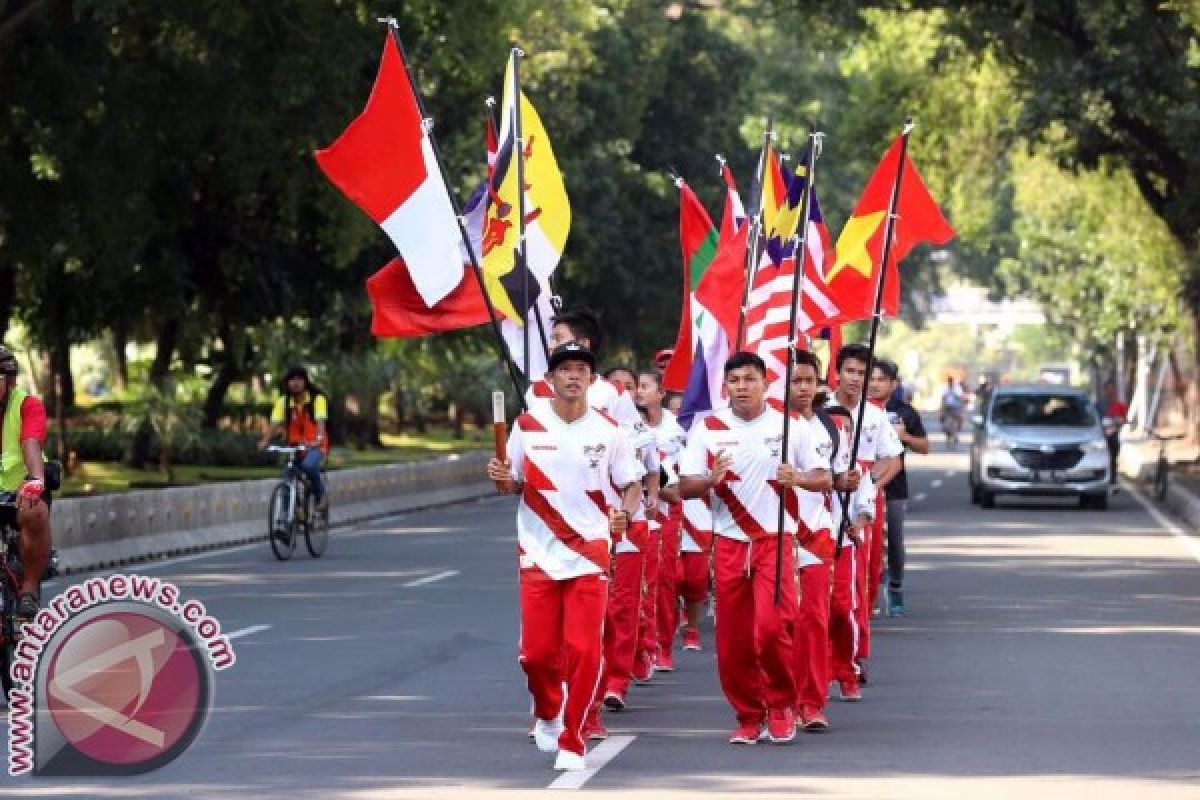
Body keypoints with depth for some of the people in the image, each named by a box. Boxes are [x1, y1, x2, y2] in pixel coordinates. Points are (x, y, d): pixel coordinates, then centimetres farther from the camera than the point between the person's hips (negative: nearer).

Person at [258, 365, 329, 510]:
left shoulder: (317, 399, -10)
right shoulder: (283, 401, -1)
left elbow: (320, 421, -23)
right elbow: (274, 423, -11)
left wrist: (318, 438, -43)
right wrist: (265, 441, -29)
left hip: (314, 446, -4)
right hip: (293, 446, 4)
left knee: (309, 465, -33)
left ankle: (321, 496, -12)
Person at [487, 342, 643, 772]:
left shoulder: (608, 431, 0)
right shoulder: (527, 425, 1)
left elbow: (632, 485, 7)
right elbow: (514, 485, 11)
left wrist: (624, 513, -14)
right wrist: (502, 478, -13)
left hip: (589, 554, -1)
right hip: (538, 554, 1)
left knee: (584, 650, -9)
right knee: (537, 651, 2)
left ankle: (571, 741, 3)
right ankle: (547, 712, 34)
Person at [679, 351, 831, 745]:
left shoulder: (790, 427, 2)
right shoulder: (707, 430, 4)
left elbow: (823, 478, 6)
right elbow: (685, 487, 3)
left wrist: (799, 478, -16)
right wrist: (711, 479, -19)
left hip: (775, 539, -2)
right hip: (729, 543, 2)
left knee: (772, 626, -17)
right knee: (733, 638, 2)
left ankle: (781, 705, 6)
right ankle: (749, 716, 18)